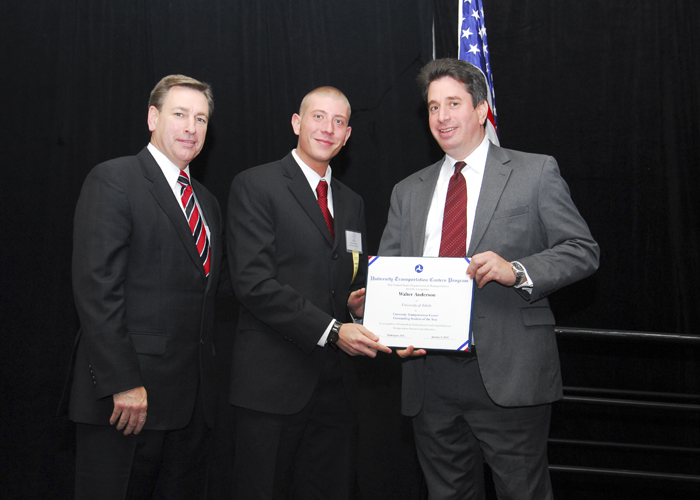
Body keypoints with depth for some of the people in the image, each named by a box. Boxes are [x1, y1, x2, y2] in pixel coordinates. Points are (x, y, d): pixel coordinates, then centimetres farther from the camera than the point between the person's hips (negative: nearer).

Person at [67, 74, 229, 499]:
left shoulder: (207, 201, 19)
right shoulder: (113, 181, -5)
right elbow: (96, 287, -14)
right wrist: (122, 383, -20)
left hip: (193, 398, 7)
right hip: (125, 395, -7)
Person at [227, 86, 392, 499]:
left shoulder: (352, 203, 18)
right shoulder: (255, 186, -3)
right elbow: (254, 282, -13)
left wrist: (356, 303, -1)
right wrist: (332, 330, -18)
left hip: (336, 386, 6)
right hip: (275, 383, -5)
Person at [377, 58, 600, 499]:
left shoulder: (535, 173, 4)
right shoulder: (408, 192, 15)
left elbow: (583, 251, -1)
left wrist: (517, 271, -19)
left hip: (509, 376, -4)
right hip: (429, 374, 4)